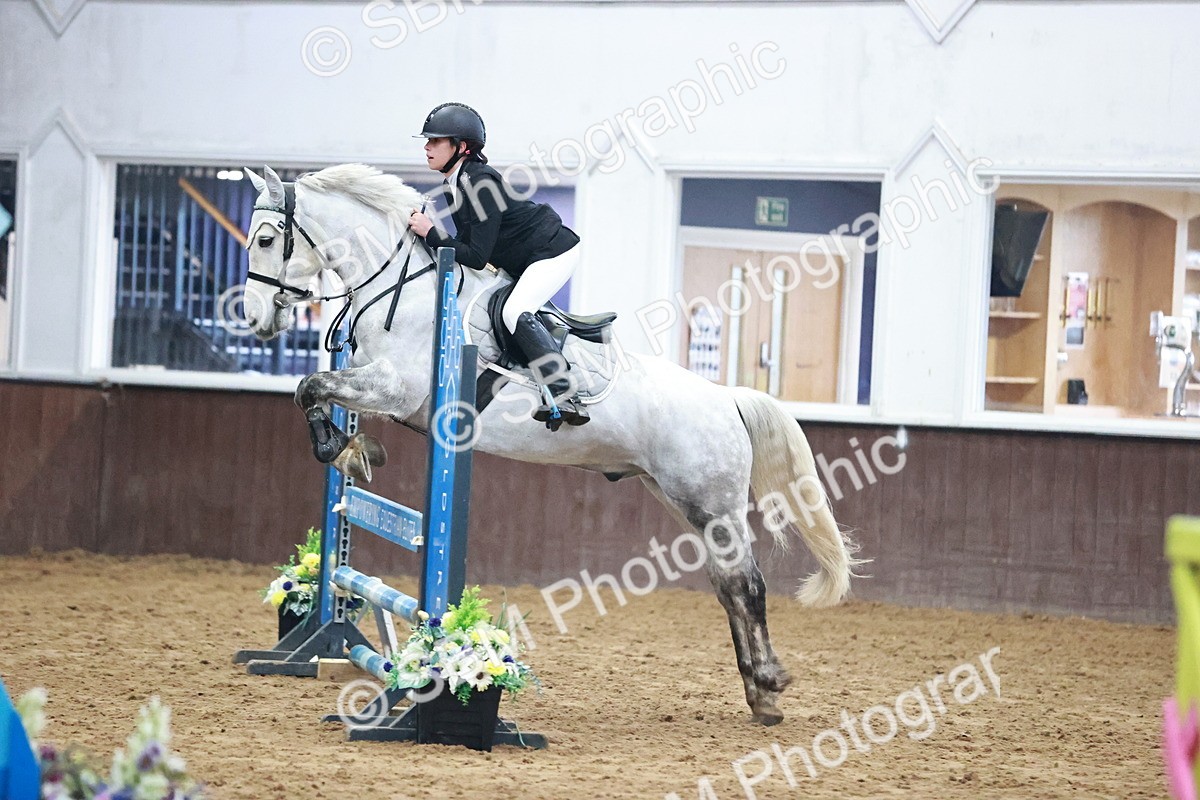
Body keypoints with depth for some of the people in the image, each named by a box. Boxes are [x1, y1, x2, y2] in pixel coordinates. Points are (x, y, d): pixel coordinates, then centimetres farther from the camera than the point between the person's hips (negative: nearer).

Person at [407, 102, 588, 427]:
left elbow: (476, 258, -28)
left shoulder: (480, 185, -27)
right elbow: (470, 241, 14)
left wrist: (430, 233, -23)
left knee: (515, 312, -27)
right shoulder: (454, 185, 3)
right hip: (523, 262, 11)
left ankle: (565, 397, -34)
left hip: (554, 251, -11)